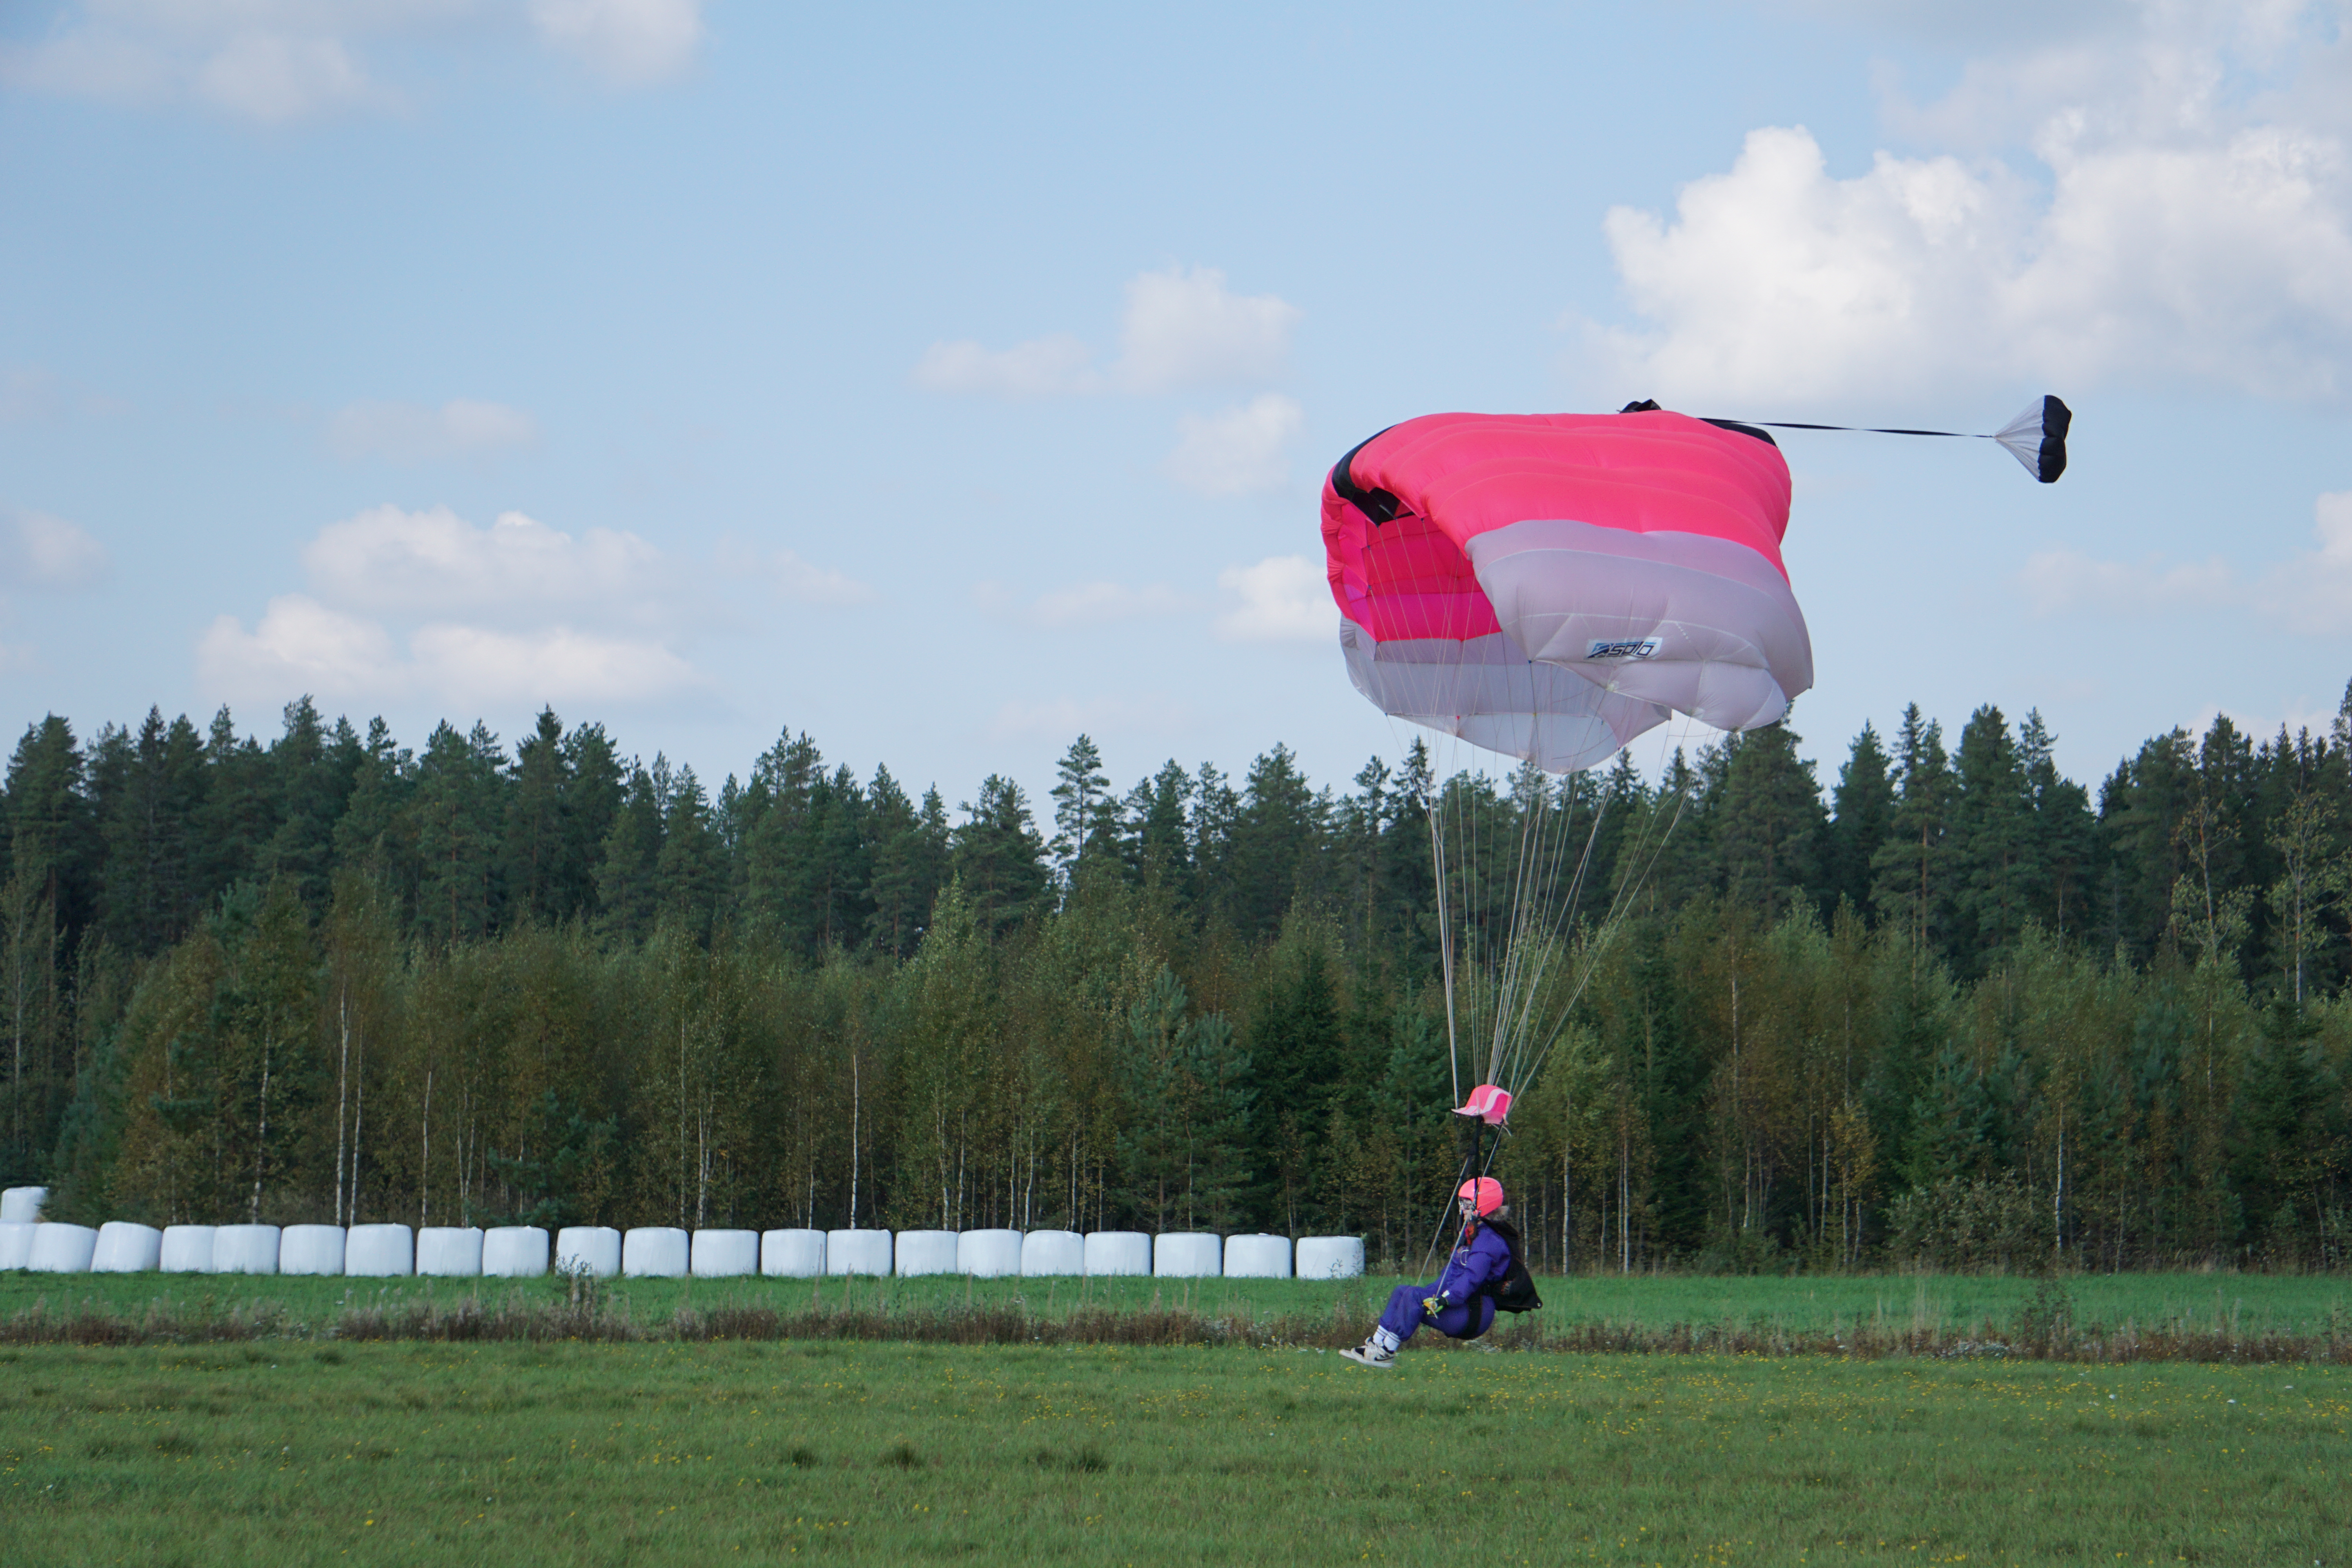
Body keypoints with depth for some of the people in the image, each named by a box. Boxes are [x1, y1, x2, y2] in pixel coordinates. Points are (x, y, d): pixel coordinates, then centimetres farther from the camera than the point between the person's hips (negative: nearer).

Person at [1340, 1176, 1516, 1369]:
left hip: (1474, 1316, -11)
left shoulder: (1488, 1240, -15)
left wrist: (1445, 1300, -38)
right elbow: (1452, 1275, 25)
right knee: (1401, 1292, 10)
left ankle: (1386, 1353, -24)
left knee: (1414, 1296, -26)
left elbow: (1472, 1277, -30)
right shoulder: (1471, 1235, 20)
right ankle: (1376, 1345, 1)